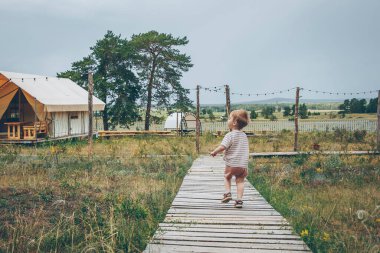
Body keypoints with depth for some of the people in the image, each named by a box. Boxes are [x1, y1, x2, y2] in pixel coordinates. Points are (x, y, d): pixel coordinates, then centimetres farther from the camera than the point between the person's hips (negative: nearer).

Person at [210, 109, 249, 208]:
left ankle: (228, 193, 7)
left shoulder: (230, 135, -12)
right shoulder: (244, 135, 11)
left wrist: (214, 152, -2)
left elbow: (222, 147, -21)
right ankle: (239, 199, 2)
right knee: (240, 181, 10)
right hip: (243, 165, 4)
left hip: (232, 164, -4)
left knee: (227, 176, 20)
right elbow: (246, 150, 15)